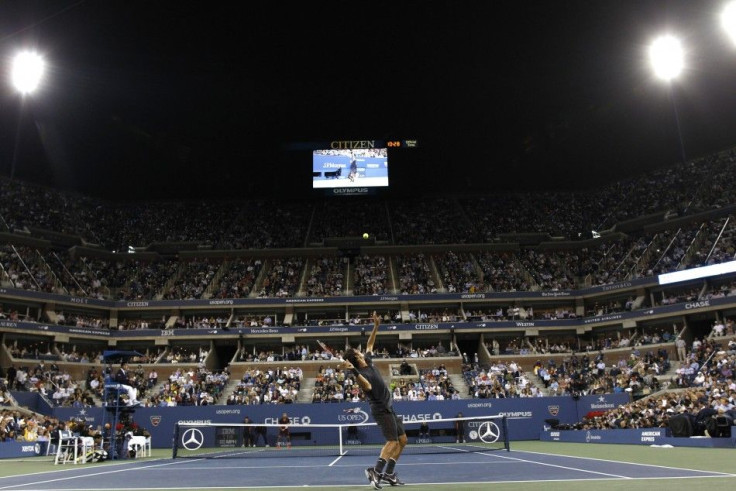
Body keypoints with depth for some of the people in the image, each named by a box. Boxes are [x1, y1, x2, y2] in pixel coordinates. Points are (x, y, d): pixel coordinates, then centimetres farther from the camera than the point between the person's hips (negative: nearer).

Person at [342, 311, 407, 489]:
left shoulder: (368, 360, 2)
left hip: (388, 408, 9)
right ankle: (376, 471, -20)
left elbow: (369, 344, 20)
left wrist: (376, 326, 14)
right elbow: (368, 387, -47)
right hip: (381, 410, -9)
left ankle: (389, 473, 11)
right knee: (392, 441, -18)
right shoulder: (362, 373, -24)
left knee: (402, 440, 10)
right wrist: (353, 371, -59)